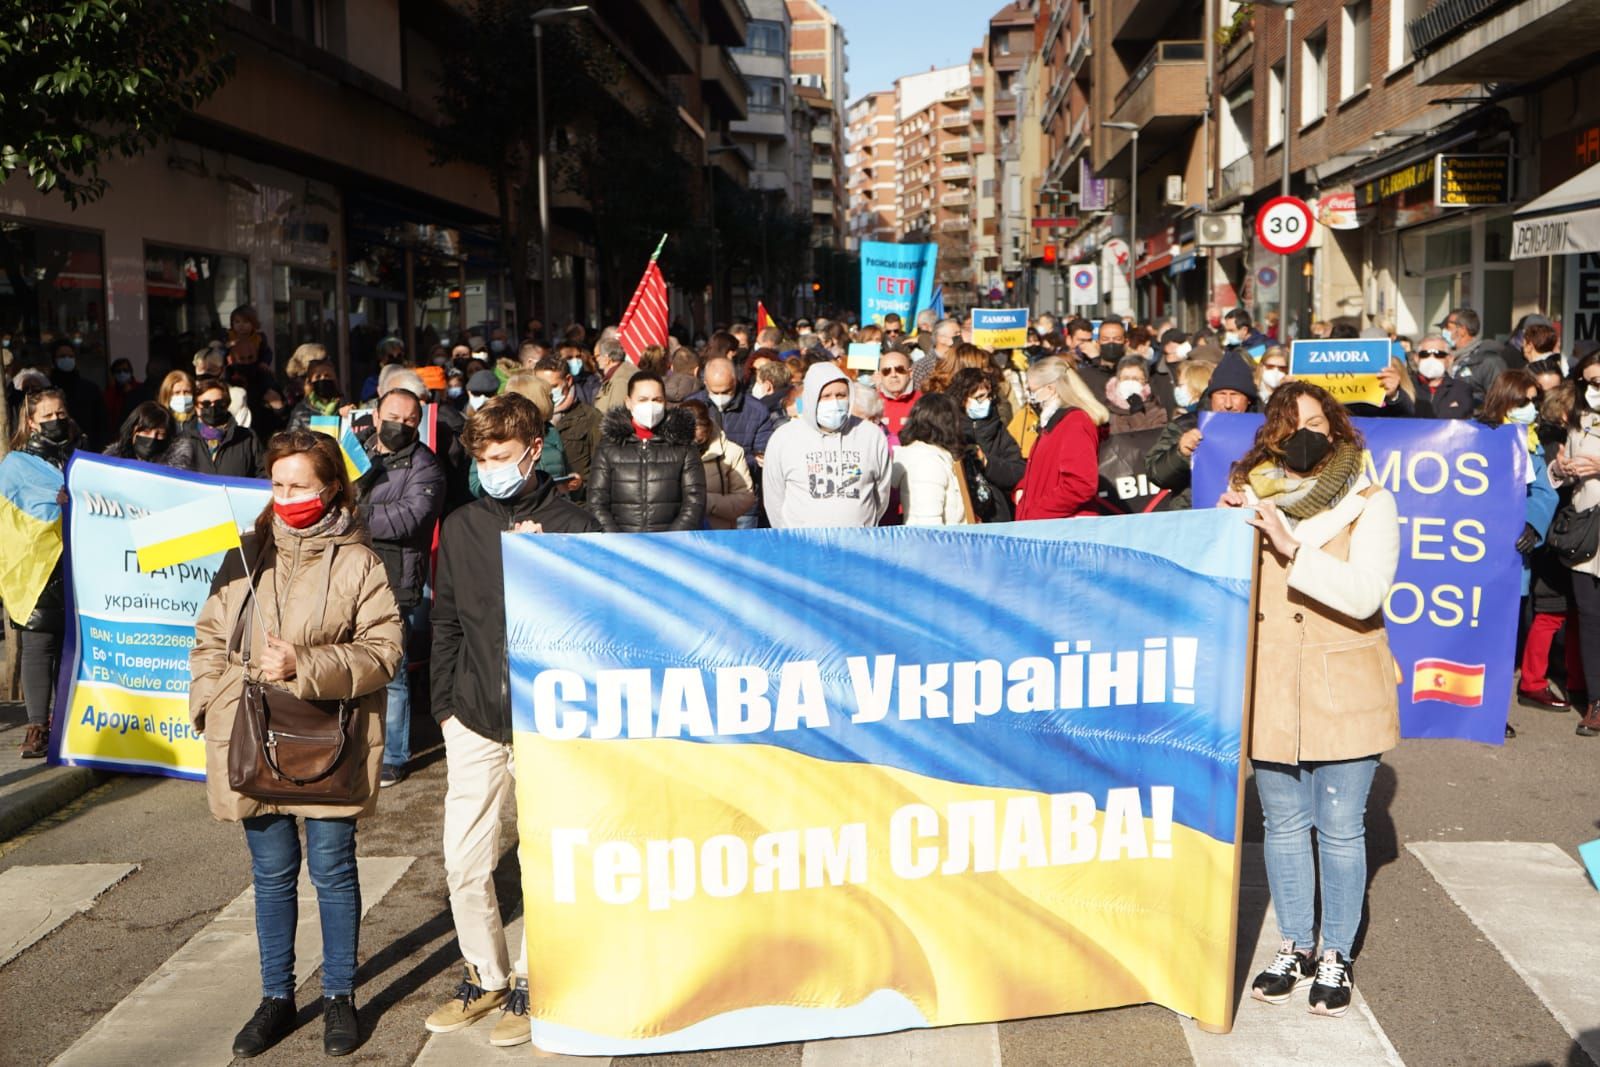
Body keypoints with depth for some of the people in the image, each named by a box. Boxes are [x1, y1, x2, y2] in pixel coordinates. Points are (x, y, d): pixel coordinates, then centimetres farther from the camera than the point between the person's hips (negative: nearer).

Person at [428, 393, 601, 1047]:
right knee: (464, 863, 6)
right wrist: (445, 706, 8)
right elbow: (446, 623, 12)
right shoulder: (461, 527, 8)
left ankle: (529, 979, 23)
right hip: (475, 722, 3)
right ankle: (485, 976, 26)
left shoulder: (572, 527, -3)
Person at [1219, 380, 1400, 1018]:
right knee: (1283, 825, 13)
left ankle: (1336, 955, 23)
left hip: (1344, 694, -2)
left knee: (1340, 830, 5)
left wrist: (1293, 547, -25)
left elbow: (1364, 594, -19)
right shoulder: (1253, 502, 3)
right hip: (1271, 691, 3)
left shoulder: (1369, 505, -5)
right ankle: (1294, 945, 30)